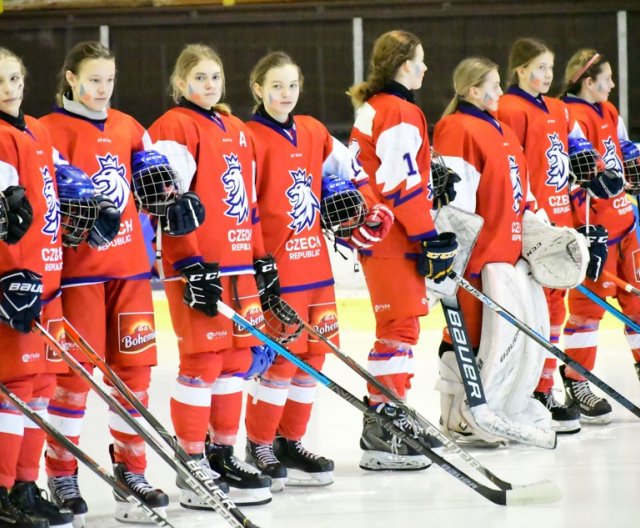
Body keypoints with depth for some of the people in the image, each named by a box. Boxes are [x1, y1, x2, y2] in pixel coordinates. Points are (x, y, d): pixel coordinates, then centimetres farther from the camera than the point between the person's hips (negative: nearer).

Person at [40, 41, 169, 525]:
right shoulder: (53, 130, -5)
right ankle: (62, 477, 7)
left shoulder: (126, 127, 13)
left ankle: (131, 470, 16)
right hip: (77, 267, -6)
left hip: (129, 264, 6)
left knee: (134, 367, 6)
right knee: (74, 371, -4)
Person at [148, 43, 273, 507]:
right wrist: (192, 266, -18)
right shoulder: (174, 129, -7)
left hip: (239, 265, 8)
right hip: (197, 267, -8)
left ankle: (223, 455, 19)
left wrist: (262, 260, 19)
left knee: (237, 360, 9)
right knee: (202, 361, -7)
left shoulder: (238, 132, 18)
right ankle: (193, 467, -1)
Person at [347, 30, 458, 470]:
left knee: (399, 327, 16)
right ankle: (382, 433, -12)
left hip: (377, 233, 10)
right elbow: (404, 185, -20)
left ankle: (394, 417, 23)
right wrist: (431, 239, -17)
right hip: (394, 239, -10)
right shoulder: (401, 113, -15)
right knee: (400, 329, -10)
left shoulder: (372, 109, 16)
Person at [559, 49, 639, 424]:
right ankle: (576, 384, 0)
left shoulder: (609, 113, 15)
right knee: (590, 300, -6)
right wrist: (586, 230, -21)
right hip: (595, 224, -9)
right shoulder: (573, 118, -15)